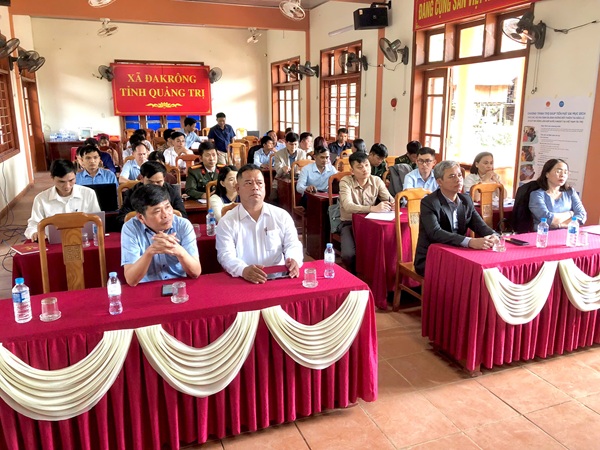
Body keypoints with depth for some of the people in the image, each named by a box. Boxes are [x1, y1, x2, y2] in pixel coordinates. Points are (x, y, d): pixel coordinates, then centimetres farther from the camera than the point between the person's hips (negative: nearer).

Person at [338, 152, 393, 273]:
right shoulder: (345, 182, -14)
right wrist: (373, 208, -43)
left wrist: (393, 205, -33)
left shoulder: (377, 181, -1)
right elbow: (348, 206, -30)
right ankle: (355, 273, 7)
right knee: (348, 254, -27)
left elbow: (391, 200, -6)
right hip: (349, 223, -3)